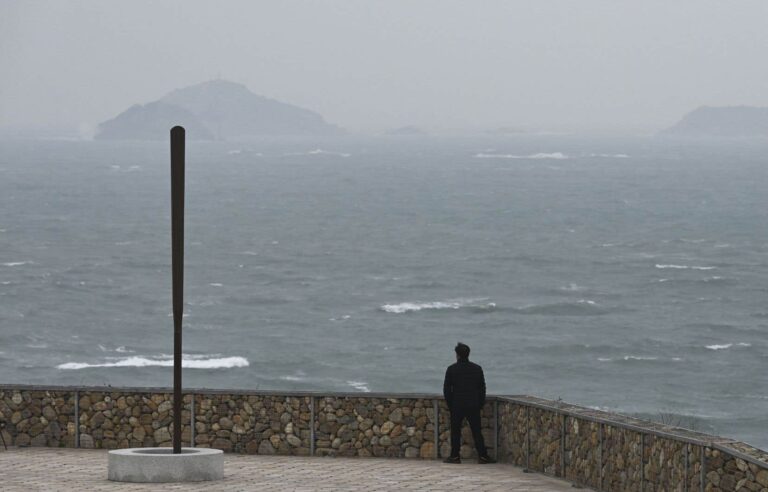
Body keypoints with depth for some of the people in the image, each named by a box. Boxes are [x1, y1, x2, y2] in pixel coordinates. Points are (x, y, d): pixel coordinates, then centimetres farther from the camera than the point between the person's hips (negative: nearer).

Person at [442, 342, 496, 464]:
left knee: (455, 432, 6)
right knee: (476, 432, 4)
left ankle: (455, 456, 6)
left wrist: (450, 405, 8)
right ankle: (482, 456, 1)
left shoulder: (451, 369, -5)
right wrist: (480, 404, 14)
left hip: (457, 406, -2)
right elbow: (482, 388, 7)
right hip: (474, 406, 2)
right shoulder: (477, 369, 3)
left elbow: (447, 389, -2)